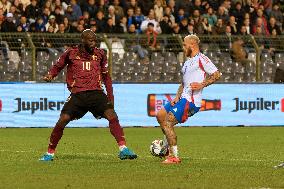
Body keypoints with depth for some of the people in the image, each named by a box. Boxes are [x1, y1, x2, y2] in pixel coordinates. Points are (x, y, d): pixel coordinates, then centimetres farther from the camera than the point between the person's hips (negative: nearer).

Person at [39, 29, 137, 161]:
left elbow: (106, 76, 18)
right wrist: (50, 75, -7)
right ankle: (49, 153, 2)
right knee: (63, 120, -12)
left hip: (96, 92, 1)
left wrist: (110, 97, 12)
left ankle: (123, 149, -17)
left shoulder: (99, 54, 11)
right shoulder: (71, 53, 5)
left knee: (112, 116, -18)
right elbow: (58, 66, 15)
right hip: (77, 94, -1)